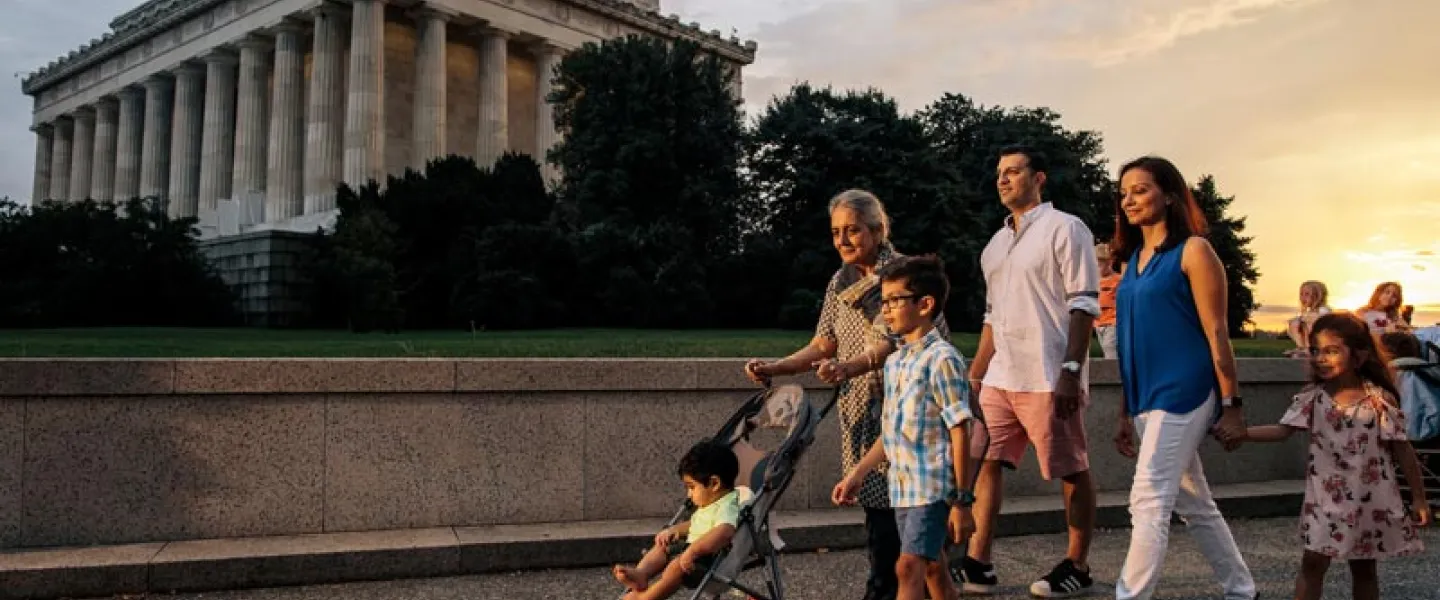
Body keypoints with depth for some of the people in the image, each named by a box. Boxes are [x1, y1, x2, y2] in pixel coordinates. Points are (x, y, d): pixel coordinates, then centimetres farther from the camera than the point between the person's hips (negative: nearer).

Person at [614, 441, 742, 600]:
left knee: (679, 563, -32)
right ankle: (641, 574, -14)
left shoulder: (727, 508, -20)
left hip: (710, 559, -12)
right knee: (661, 547, 11)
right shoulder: (707, 505, 16)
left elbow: (725, 532, -40)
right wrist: (674, 530, 13)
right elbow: (694, 525, 33)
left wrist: (693, 550, -44)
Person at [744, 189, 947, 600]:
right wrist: (774, 369, -1)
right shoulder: (839, 284, 13)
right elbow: (824, 346, 12)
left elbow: (899, 340, -18)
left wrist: (851, 367, -34)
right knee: (875, 503, 4)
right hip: (859, 411, 5)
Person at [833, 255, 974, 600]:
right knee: (932, 569, 15)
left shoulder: (941, 358, -12)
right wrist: (857, 474, 16)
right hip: (902, 488, 8)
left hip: (932, 487, -8)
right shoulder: (894, 363, 12)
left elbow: (959, 433, -13)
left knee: (909, 567, -11)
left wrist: (962, 500, -14)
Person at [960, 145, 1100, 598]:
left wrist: (1071, 371, -19)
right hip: (1000, 378, 8)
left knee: (1072, 473, 4)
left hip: (1047, 378, -7)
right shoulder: (996, 243, 17)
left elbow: (1083, 305, -11)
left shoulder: (1064, 228, -4)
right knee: (983, 464, 4)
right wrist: (973, 375, 19)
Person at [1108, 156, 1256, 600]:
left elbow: (1216, 333, -9)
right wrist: (1126, 414, 17)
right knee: (1194, 505, 15)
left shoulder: (1193, 250, -6)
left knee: (1149, 503, -11)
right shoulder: (1134, 258, 15)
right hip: (1146, 399, 8)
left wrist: (1231, 406, -12)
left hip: (1183, 394, -8)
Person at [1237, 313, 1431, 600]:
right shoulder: (1312, 396, -3)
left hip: (1370, 500, -1)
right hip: (1326, 498, 1)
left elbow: (1402, 450, -3)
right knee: (1313, 563, 1)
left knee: (1364, 568, 13)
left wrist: (1419, 498, 0)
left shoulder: (1380, 399, -8)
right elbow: (1283, 430, -8)